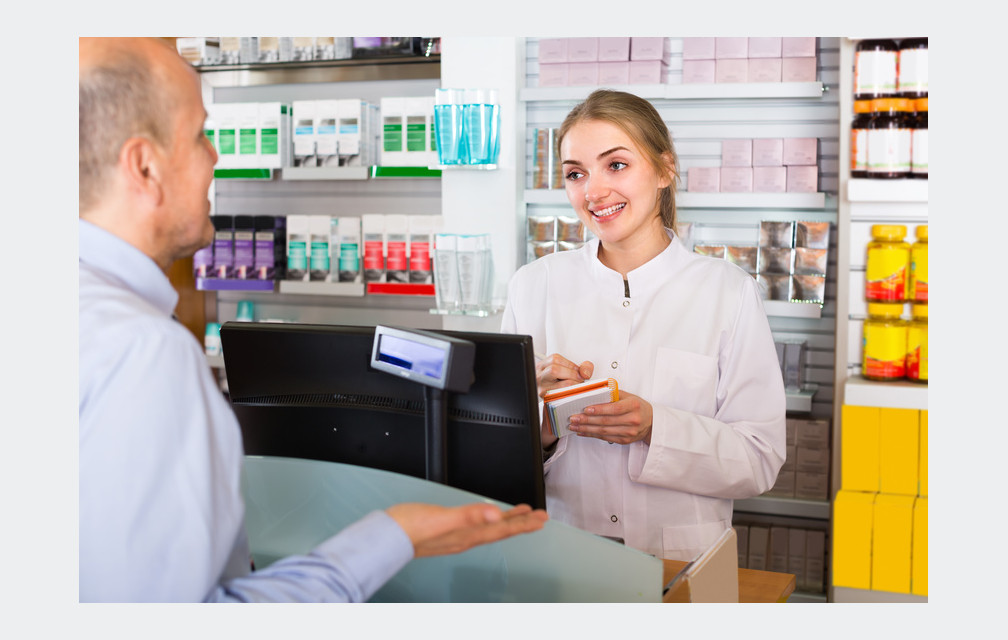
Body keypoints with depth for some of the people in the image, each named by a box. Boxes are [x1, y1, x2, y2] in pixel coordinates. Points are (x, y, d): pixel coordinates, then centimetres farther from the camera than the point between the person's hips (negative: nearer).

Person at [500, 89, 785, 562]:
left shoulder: (729, 292, 3)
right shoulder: (532, 286, 9)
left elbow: (760, 461, -1)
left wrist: (657, 429, -16)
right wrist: (539, 429, -12)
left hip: (682, 562, -1)